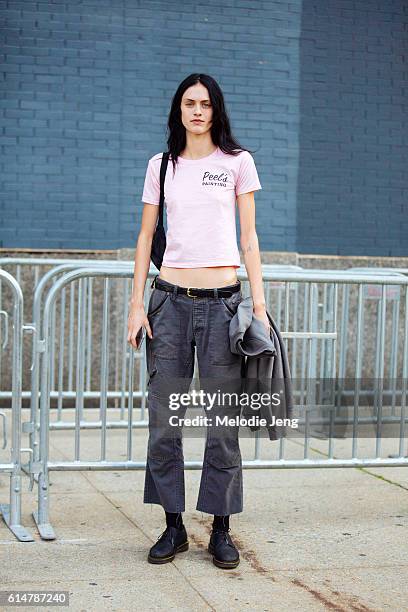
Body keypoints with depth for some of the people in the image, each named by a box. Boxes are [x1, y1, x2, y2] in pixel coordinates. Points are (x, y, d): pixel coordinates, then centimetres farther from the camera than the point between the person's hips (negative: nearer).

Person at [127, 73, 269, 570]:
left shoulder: (237, 161, 7)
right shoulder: (162, 165, 12)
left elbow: (248, 236, 7)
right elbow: (146, 236, 11)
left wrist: (258, 299, -1)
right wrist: (137, 303, 4)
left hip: (221, 300, -2)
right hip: (170, 299, 2)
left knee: (222, 420, -1)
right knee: (164, 417, 2)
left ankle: (221, 529, 10)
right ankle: (173, 525, 14)